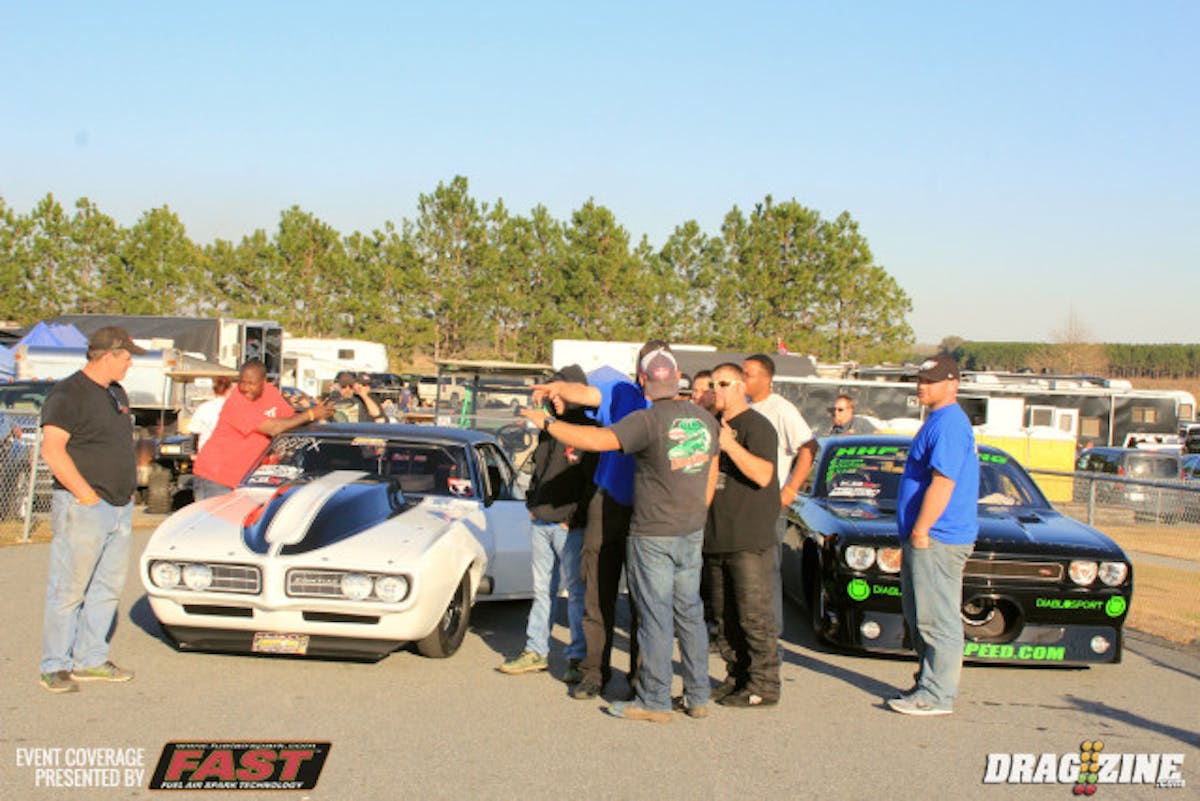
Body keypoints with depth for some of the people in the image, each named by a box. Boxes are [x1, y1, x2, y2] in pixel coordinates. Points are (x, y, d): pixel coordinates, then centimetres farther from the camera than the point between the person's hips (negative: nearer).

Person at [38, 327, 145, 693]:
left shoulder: (116, 393, 16)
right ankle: (55, 666, 8)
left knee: (108, 588, 12)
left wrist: (128, 490, 14)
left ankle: (90, 659, 21)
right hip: (83, 510, -8)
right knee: (69, 590, -1)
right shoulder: (68, 394, -11)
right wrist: (87, 495, -18)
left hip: (120, 508, 9)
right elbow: (52, 450, -18)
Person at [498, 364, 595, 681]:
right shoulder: (550, 429, 12)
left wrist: (574, 517, -15)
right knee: (542, 590, 13)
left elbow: (596, 482, -14)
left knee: (576, 591, 0)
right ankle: (536, 651, 21)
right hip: (541, 523, 7)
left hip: (570, 527, -7)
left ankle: (578, 657, 7)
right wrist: (532, 502, 12)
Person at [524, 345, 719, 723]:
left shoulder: (649, 421, -18)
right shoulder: (706, 420, 4)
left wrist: (546, 422, -13)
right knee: (690, 613, 15)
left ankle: (654, 701, 9)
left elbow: (594, 440, -27)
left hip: (653, 535, -7)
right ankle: (698, 696, 21)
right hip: (692, 534, 7)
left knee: (655, 617, 1)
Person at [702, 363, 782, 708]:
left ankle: (764, 686, 1)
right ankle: (737, 676, 23)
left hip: (750, 540, -9)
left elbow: (763, 475, -22)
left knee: (754, 615, -5)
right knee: (724, 616, 13)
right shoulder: (713, 426, 18)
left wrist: (729, 444, -28)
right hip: (715, 538, 9)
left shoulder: (757, 426, -8)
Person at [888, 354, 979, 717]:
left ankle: (936, 696, 0)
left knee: (937, 619, -5)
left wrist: (920, 530, -20)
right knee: (922, 618, 16)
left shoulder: (948, 425, -16)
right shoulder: (940, 421, 19)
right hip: (928, 539, 11)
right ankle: (929, 685, 25)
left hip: (936, 540, -11)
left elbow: (943, 484, -23)